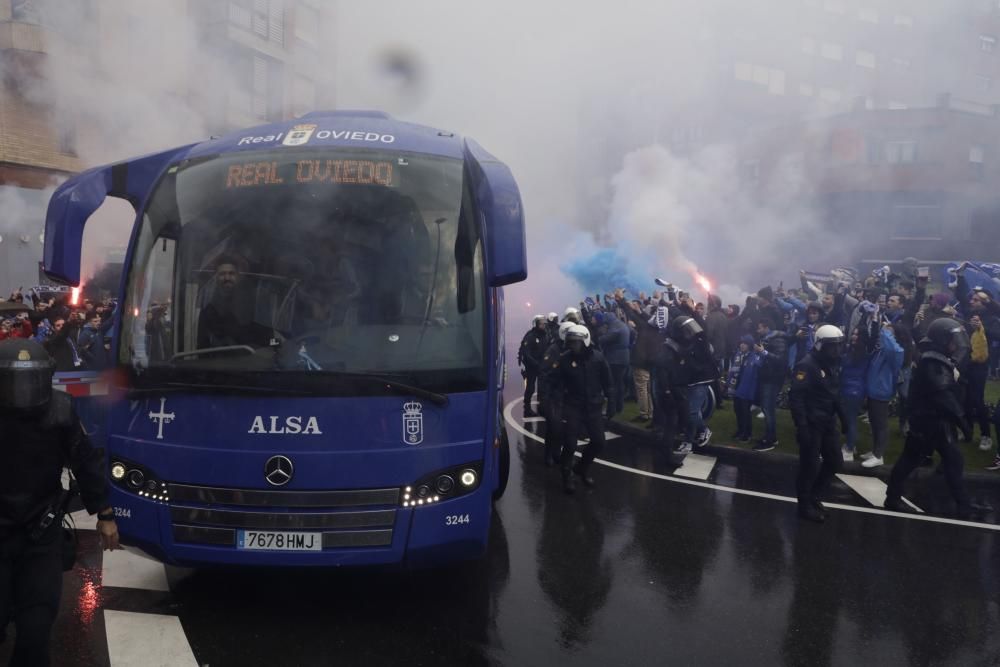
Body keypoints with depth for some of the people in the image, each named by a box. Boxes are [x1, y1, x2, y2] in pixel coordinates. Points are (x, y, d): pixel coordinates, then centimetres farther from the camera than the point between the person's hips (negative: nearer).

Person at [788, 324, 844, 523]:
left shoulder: (833, 364, 9)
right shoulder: (807, 365, -16)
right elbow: (796, 397, -20)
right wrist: (801, 426, -24)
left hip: (827, 422, 8)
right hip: (811, 423, -8)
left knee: (835, 462, 14)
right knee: (810, 465, 1)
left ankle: (813, 496, 31)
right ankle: (805, 505, 17)